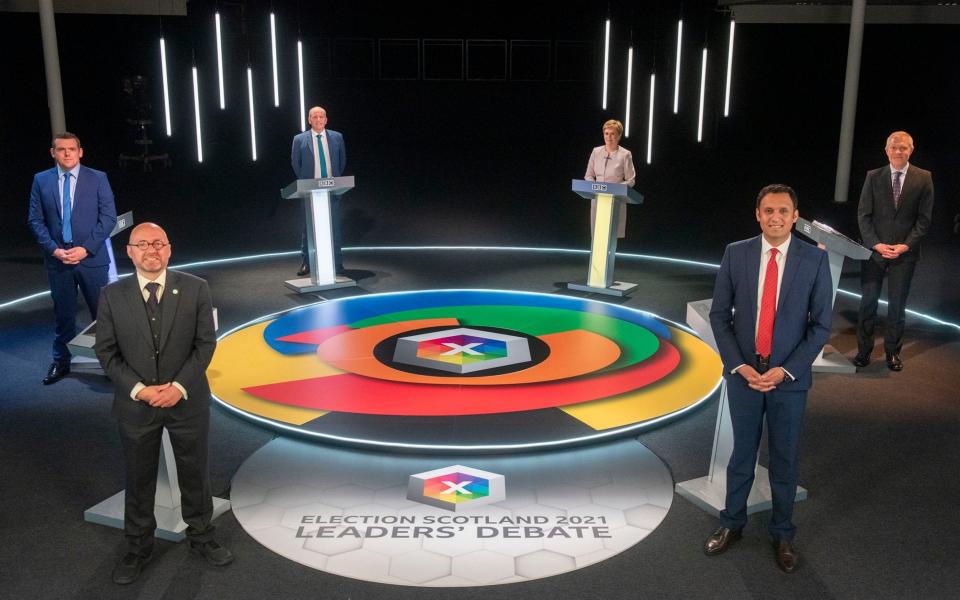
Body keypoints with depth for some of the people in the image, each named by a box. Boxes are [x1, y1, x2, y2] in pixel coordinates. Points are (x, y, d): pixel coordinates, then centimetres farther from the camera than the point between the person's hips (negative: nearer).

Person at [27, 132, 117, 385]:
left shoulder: (98, 178, 0)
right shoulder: (41, 180, 5)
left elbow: (108, 217, -5)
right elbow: (35, 219, 4)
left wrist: (86, 249, -12)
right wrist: (54, 249, -9)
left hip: (91, 258, -2)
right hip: (57, 259, 2)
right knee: (63, 314, 11)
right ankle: (61, 361, 24)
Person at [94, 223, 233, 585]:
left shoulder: (195, 289, -6)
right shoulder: (112, 296, -4)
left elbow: (205, 342, -6)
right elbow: (106, 351, -3)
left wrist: (179, 386, -15)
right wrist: (139, 390, -14)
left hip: (187, 401, 0)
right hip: (135, 404, 1)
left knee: (195, 473, 14)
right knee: (139, 479, 14)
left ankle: (201, 537, 34)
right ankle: (138, 548, 32)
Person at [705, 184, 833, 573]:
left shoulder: (814, 259, -6)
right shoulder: (736, 253, -3)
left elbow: (820, 325, -5)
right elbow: (719, 315, -1)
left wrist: (784, 370, -13)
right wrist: (739, 366, -10)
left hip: (789, 377, -1)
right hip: (743, 373, 1)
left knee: (785, 459, 11)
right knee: (741, 454, 14)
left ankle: (782, 533, 30)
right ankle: (732, 523, 32)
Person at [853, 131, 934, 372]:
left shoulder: (923, 178, 2)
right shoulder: (873, 177, 3)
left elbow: (924, 218, 1)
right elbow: (863, 214, 2)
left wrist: (906, 245, -10)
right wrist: (875, 244, -10)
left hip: (905, 253, 0)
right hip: (874, 250, 1)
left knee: (897, 305, 6)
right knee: (868, 302, 3)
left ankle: (893, 352, 19)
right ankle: (864, 350, 14)